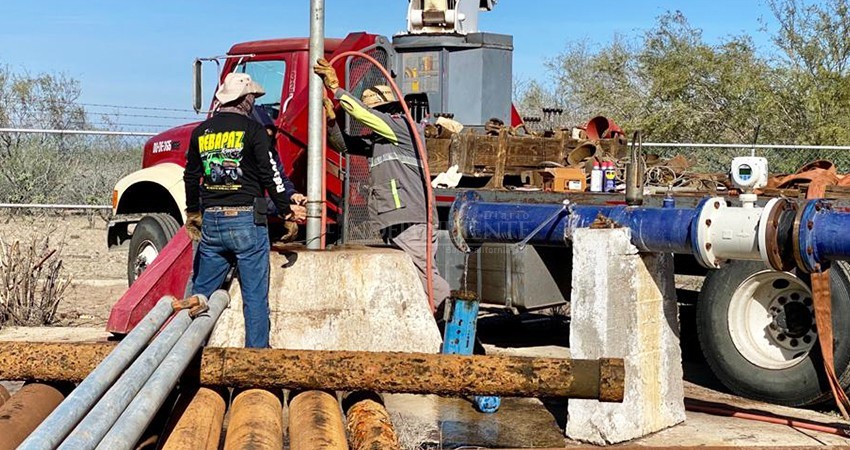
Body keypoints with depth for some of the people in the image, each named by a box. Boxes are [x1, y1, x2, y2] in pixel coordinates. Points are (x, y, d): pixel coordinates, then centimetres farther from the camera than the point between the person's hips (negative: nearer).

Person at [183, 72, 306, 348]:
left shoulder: (202, 131, 9)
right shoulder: (252, 129, -6)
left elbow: (191, 177, 17)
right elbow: (270, 174, -7)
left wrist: (193, 213, 30)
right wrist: (285, 209, 4)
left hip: (211, 221, 5)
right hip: (246, 221, -5)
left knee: (201, 291, 14)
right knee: (255, 295, 1)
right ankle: (257, 351, 2)